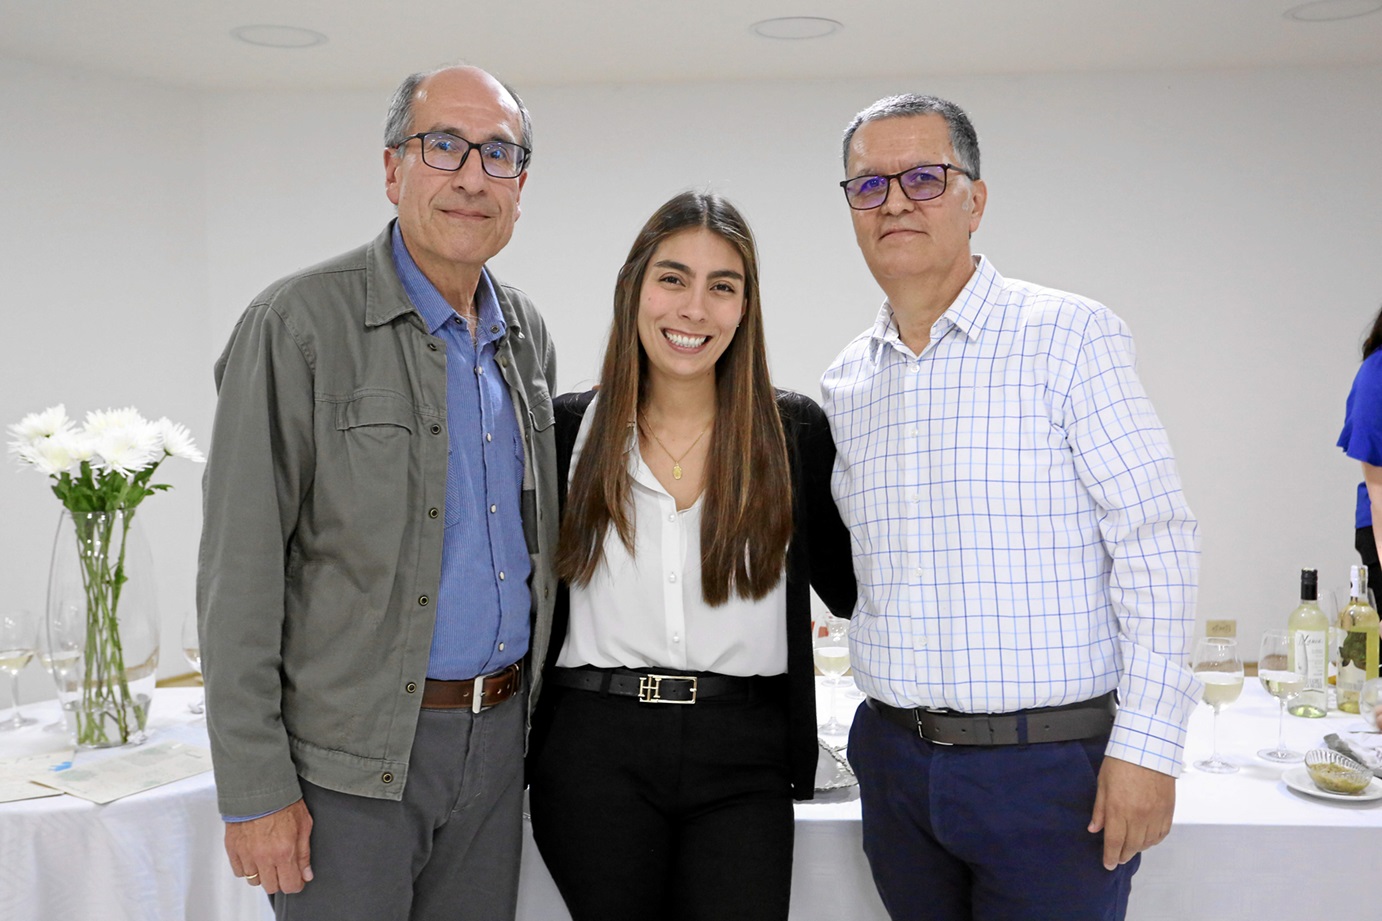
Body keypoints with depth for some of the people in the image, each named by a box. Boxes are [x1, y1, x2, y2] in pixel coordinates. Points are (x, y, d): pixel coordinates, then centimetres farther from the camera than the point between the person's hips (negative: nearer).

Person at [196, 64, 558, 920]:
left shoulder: (527, 333, 9)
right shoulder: (301, 323, -10)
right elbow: (240, 573, -13)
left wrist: (526, 710, 14)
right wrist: (255, 786, -14)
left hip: (498, 734, 6)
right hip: (353, 753, -5)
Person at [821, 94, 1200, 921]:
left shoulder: (1070, 336, -7)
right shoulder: (845, 384, 9)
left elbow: (1157, 544, -11)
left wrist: (1147, 744, -15)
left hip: (1051, 764, -5)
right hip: (897, 760, 5)